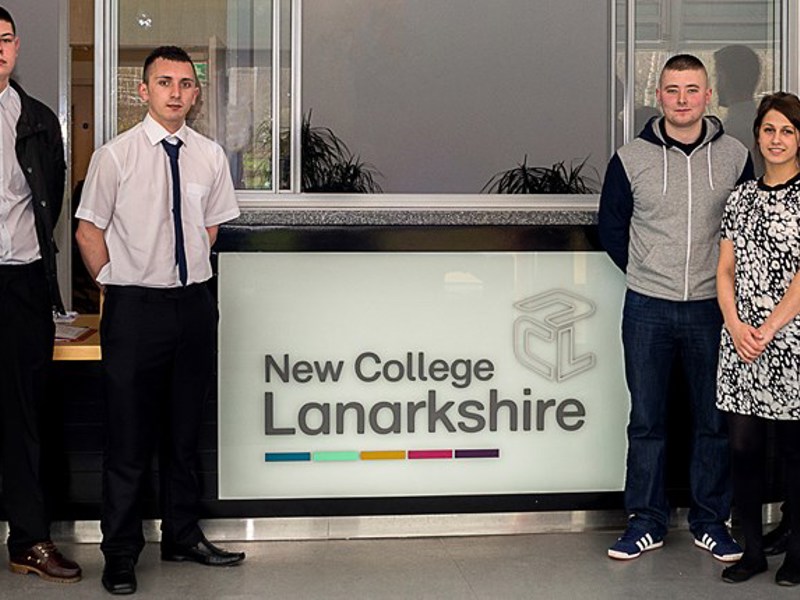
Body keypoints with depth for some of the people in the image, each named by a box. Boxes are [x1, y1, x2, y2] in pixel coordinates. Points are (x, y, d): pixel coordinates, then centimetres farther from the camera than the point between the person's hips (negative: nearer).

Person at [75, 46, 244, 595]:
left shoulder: (210, 157, 4)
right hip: (135, 308, -4)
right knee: (130, 436, 2)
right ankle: (121, 554, 16)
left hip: (194, 303, 4)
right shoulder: (115, 156, -7)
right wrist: (115, 284, -1)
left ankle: (183, 535, 31)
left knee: (185, 430, 15)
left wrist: (188, 270, 10)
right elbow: (88, 230, 0)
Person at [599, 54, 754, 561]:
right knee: (647, 420, 6)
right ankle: (647, 521, 17)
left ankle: (712, 522, 20)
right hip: (648, 309, 0)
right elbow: (611, 229, 10)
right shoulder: (631, 159, 0)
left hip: (712, 308, 0)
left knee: (714, 420, 7)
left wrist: (726, 281, 6)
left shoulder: (735, 157, 2)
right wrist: (647, 273, 7)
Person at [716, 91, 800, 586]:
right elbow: (726, 270, 11)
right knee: (743, 447, 6)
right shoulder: (743, 195, 12)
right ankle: (753, 550, 18)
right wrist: (735, 325, -4)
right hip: (740, 340, 5)